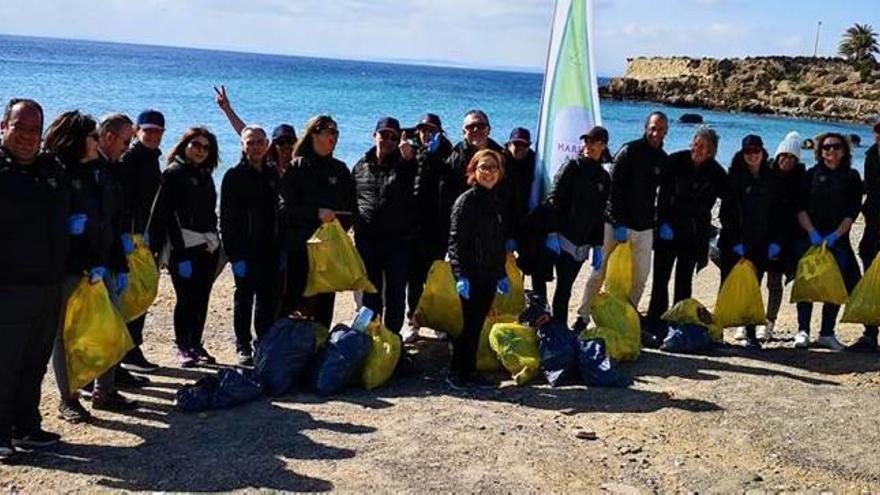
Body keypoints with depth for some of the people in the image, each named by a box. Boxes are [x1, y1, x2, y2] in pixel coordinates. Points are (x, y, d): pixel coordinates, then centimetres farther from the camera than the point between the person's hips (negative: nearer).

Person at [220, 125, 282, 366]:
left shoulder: (273, 175, 12)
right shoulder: (235, 176, -4)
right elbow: (227, 219, -8)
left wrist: (282, 249, 9)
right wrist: (236, 255, -15)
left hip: (270, 249, 5)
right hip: (246, 249, -5)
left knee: (269, 299, 8)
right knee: (245, 297, 3)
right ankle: (243, 346, 11)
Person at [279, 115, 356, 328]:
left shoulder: (340, 169, 15)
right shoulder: (296, 167, 2)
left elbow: (350, 208, 15)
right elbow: (287, 206, -4)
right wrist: (317, 213, -16)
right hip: (300, 246, -3)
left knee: (325, 298, 3)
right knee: (295, 296, -5)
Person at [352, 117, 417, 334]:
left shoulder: (405, 164, 0)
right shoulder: (361, 166, 8)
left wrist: (410, 158, -34)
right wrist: (357, 226, 11)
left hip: (398, 240, -2)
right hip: (367, 240, 2)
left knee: (396, 292, 4)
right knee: (370, 291, 12)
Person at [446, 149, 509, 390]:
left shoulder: (495, 203, 15)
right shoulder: (466, 200, -9)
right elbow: (456, 241, -14)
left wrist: (501, 274, 21)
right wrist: (460, 275, -21)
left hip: (489, 275, 7)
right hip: (471, 274, -7)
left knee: (477, 324, 10)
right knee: (469, 324, -4)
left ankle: (469, 371, 18)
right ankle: (456, 373, 6)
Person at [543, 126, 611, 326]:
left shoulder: (604, 178, 14)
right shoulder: (571, 168, -1)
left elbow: (600, 215, 18)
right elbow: (553, 201, -7)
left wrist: (598, 246, 13)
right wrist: (552, 233, -16)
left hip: (583, 243, 5)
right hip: (563, 239, -5)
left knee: (566, 287, 9)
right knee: (563, 286, -8)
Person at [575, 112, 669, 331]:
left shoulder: (663, 160, 11)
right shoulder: (630, 151, -7)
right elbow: (613, 188, -11)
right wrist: (618, 223, -17)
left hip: (644, 228, 5)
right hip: (617, 225, -5)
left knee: (641, 276, 5)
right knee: (600, 273, -3)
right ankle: (582, 318, 4)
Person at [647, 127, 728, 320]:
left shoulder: (716, 173, -3)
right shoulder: (676, 161, -6)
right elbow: (663, 193, -6)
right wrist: (663, 222, -13)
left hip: (695, 235, 1)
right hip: (668, 230, -1)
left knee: (684, 280, 6)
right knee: (660, 277, -1)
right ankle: (654, 319, 5)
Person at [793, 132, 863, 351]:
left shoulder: (852, 177, 9)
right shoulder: (811, 175, 7)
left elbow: (853, 211, 1)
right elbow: (800, 207, 0)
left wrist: (835, 235, -10)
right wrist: (812, 232, -12)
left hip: (837, 240, 1)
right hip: (809, 238, -1)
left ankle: (827, 334, 8)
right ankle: (802, 331, 2)